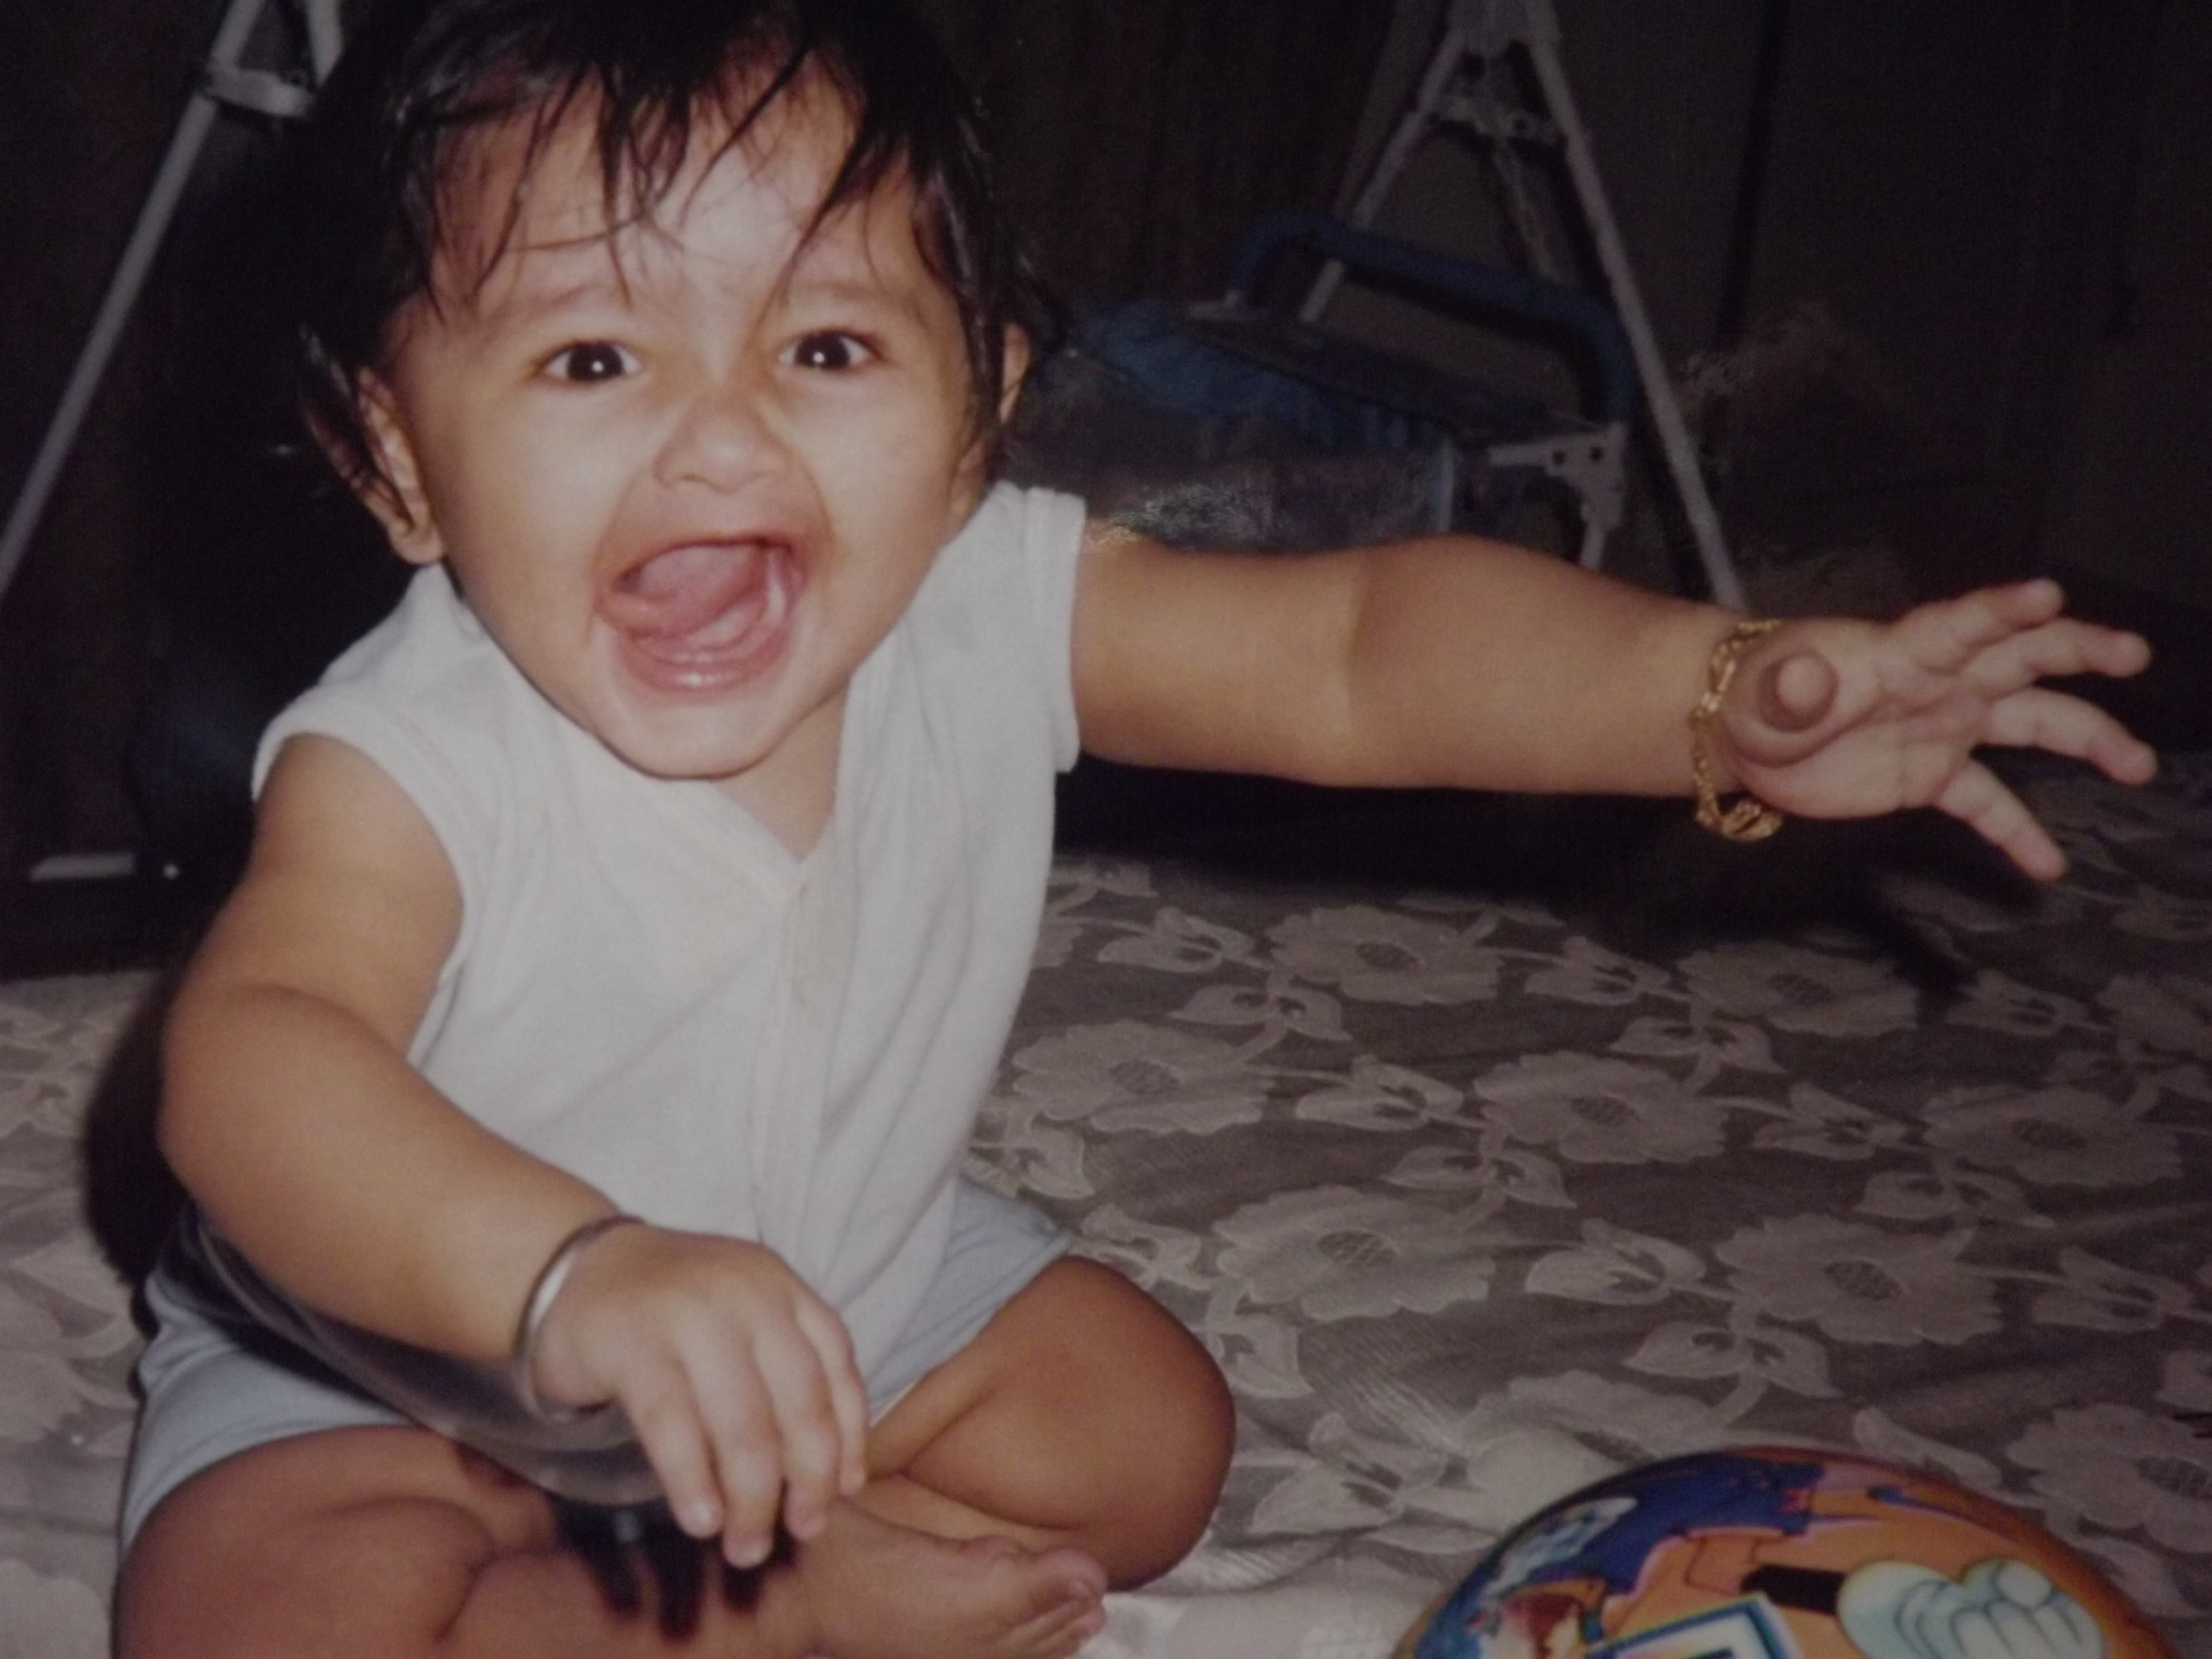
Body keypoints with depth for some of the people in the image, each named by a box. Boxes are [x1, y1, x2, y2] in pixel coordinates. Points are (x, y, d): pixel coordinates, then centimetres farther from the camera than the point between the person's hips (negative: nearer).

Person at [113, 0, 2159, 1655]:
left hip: (841, 1272, 4)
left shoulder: (988, 612, -22)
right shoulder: (405, 765, -35)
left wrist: (1725, 691, -37)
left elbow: (1349, 648, -20)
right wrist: (571, 1274, -72)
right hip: (405, 1336, -4)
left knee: (1148, 1436, 4)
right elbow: (253, 1056, -51)